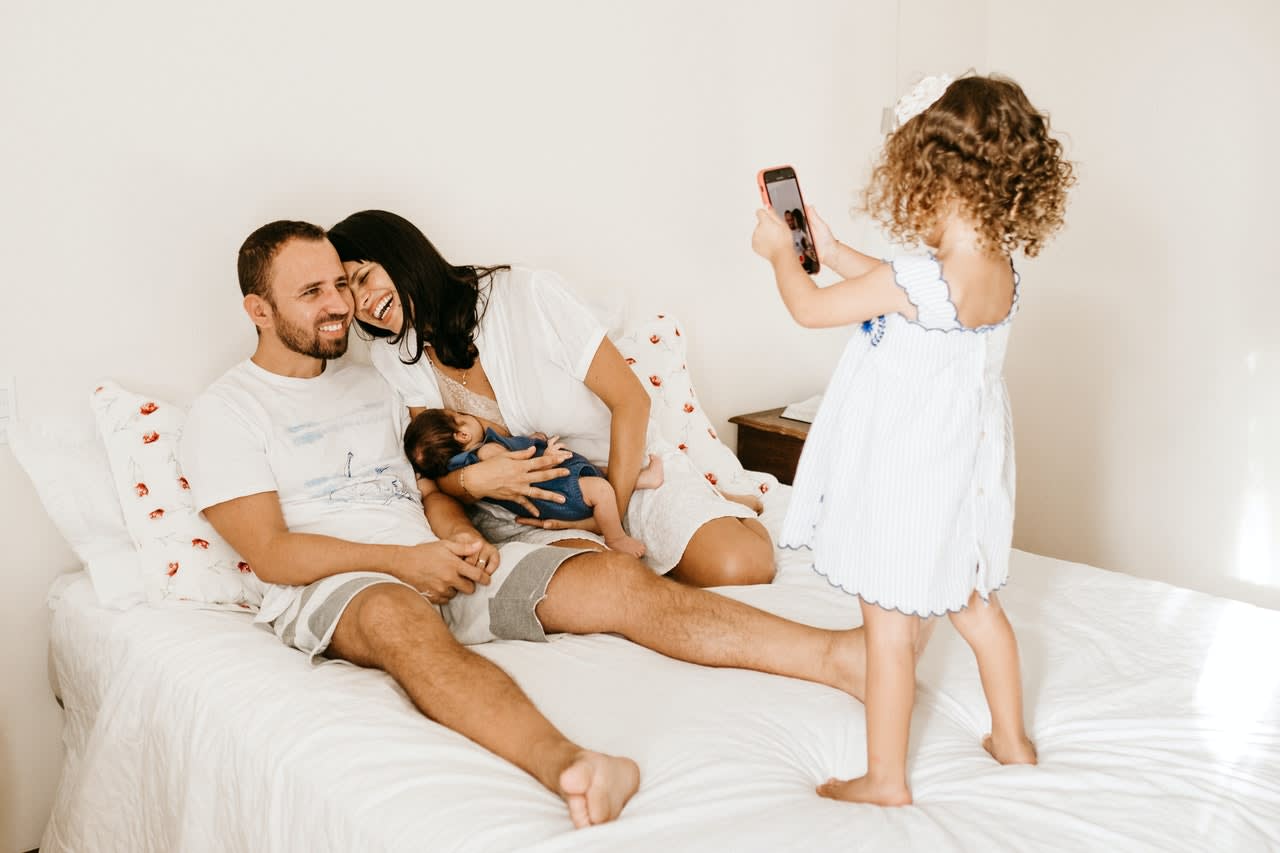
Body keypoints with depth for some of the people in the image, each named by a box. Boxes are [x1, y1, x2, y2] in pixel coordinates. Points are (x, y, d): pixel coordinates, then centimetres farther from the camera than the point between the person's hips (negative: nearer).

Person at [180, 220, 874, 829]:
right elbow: (271, 554, -7)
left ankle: (837, 656, -30)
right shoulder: (224, 413, 3)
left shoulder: (368, 385, 24)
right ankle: (561, 763, -70)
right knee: (399, 616, -44)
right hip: (328, 588, -6)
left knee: (617, 579, -16)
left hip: (438, 565, 6)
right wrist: (405, 560, -16)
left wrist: (460, 537, -1)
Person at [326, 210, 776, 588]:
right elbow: (436, 470, -1)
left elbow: (631, 400, -12)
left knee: (738, 566, -26)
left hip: (625, 468, -2)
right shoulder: (393, 359, -3)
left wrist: (612, 510, -15)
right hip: (523, 510, 2)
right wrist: (471, 480, -26)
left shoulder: (527, 295, -16)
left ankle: (731, 518, 8)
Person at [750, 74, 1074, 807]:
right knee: (976, 605, 24)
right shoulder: (1001, 271, -4)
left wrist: (780, 251, 6)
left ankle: (887, 777, 18)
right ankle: (1012, 740, 40)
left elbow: (811, 308, -13)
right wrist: (830, 248, 19)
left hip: (906, 477, -8)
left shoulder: (915, 282, -28)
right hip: (967, 466, 8)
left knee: (889, 624, 5)